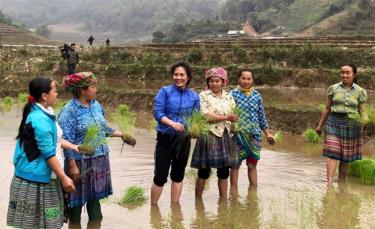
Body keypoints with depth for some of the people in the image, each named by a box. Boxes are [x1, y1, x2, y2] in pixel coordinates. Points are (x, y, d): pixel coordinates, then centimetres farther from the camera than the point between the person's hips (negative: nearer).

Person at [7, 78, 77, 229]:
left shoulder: (41, 113, 7)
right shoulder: (40, 120, -24)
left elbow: (53, 138, 19)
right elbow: (48, 154, -23)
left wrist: (73, 146, 10)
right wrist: (64, 178, -19)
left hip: (41, 174, 9)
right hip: (36, 177, -9)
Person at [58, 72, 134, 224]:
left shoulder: (96, 105, 6)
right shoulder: (69, 111, -15)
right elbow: (66, 141, -17)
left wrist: (122, 135, 14)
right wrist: (72, 166, -19)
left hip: (99, 160, 6)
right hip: (80, 162, -6)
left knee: (95, 197, 15)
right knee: (77, 201, 7)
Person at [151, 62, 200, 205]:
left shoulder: (194, 96, 3)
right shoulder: (165, 91, -6)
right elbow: (157, 113, -13)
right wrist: (172, 123, -29)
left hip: (184, 140, 3)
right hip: (165, 138, -3)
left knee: (178, 174, 15)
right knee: (160, 175, -2)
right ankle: (153, 206, 15)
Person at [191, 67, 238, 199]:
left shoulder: (229, 97, 13)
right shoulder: (203, 95, -2)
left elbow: (234, 115, 13)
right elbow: (206, 115, -13)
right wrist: (226, 117, -14)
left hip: (226, 136, 4)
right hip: (209, 135, -4)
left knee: (224, 171, 7)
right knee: (204, 171, 1)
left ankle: (223, 199, 17)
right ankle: (198, 200, 13)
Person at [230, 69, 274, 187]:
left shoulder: (256, 95, 7)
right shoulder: (233, 94, -4)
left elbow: (261, 116, 13)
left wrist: (267, 133, 13)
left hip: (254, 135, 3)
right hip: (237, 135, -3)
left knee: (252, 165, 10)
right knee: (235, 165, 4)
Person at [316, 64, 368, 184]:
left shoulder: (360, 91, 1)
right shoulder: (334, 88, 3)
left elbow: (362, 112, 5)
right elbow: (327, 108, 9)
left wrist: (365, 122, -12)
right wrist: (320, 125, 11)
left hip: (351, 125, 0)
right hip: (334, 122, 0)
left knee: (345, 156, 7)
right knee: (332, 153, -11)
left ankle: (341, 183, 18)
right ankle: (329, 183, -16)